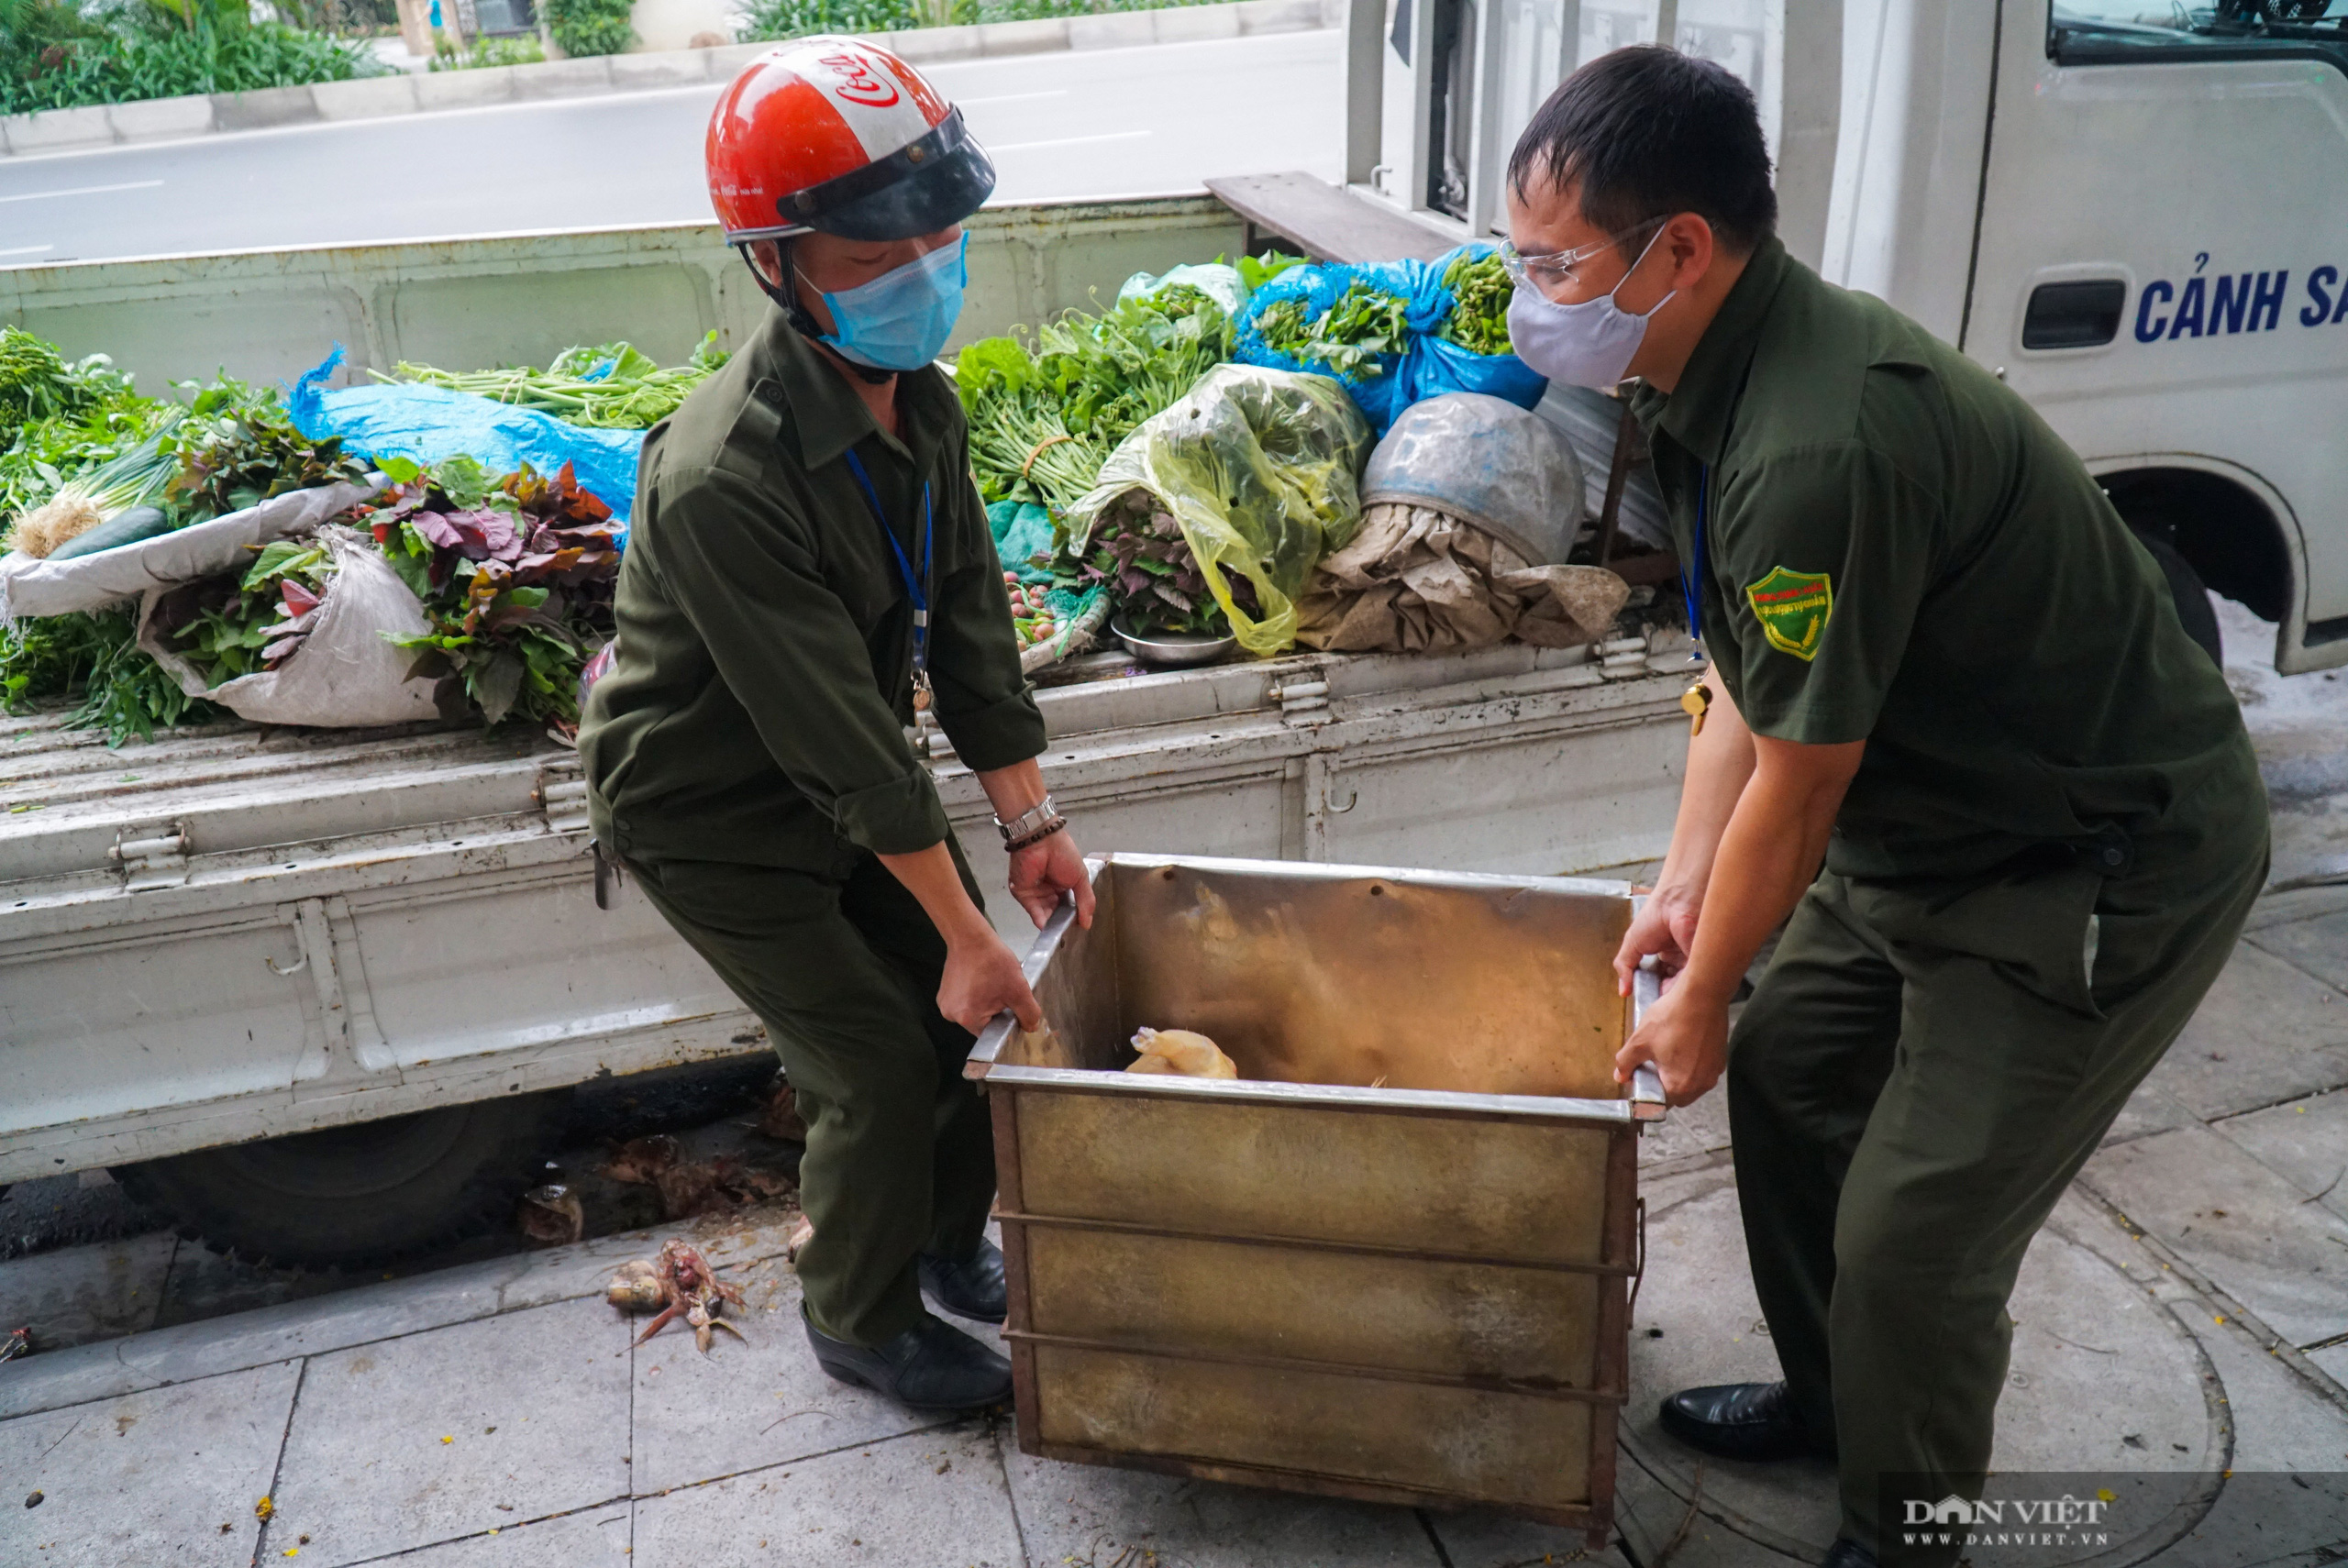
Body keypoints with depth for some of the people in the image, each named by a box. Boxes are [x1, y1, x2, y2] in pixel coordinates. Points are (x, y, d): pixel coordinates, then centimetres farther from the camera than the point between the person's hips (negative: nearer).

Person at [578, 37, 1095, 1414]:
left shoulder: (921, 402, -8)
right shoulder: (725, 480, -34)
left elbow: (968, 620, -2)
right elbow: (845, 738, -31)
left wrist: (1033, 822, -2)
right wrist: (967, 930, -25)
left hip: (839, 783, 7)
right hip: (712, 815, -7)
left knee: (965, 1013, 10)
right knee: (881, 1065, -3)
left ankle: (953, 1249, 37)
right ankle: (863, 1324, 24)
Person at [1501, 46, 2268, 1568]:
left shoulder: (1820, 452, -34)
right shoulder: (1731, 368, -3)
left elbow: (1797, 788, -23)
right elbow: (1743, 671, 6)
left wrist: (1701, 996, -8)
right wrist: (1685, 884, 4)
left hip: (2106, 869, -9)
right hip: (1929, 819, 10)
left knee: (1913, 1239, -4)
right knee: (1788, 1069, 18)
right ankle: (1825, 1395, 40)